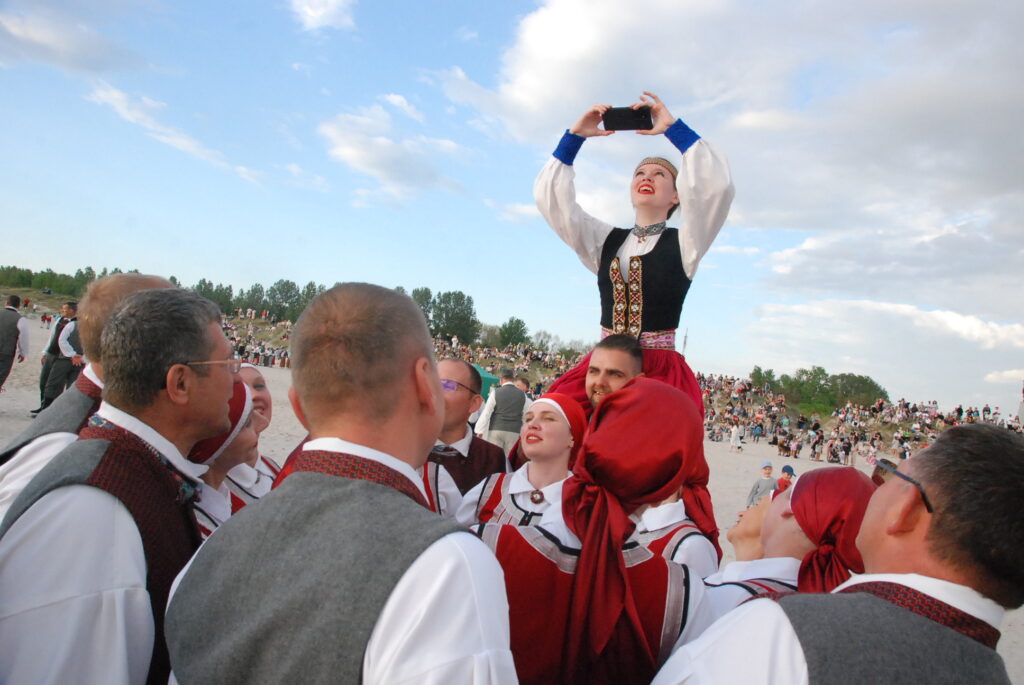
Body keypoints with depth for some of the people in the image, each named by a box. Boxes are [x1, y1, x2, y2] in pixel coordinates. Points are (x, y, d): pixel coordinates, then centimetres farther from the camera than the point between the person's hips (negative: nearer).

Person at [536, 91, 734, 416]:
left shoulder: (683, 243, 7)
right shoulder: (606, 241, 17)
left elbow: (717, 185, -10)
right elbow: (550, 197, 13)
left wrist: (672, 127, -4)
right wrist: (575, 135, 8)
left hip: (661, 371, -3)